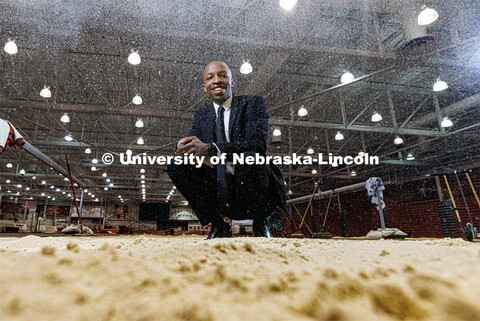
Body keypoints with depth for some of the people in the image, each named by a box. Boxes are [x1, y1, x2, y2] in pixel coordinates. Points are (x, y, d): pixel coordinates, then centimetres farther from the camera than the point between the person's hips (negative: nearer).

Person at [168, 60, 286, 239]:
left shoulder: (254, 103, -3)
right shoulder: (201, 116, 13)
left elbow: (258, 144, -20)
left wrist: (211, 149, -31)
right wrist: (184, 148, -23)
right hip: (220, 193, 4)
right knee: (177, 165, -11)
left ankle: (260, 226, -6)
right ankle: (218, 226, 1)